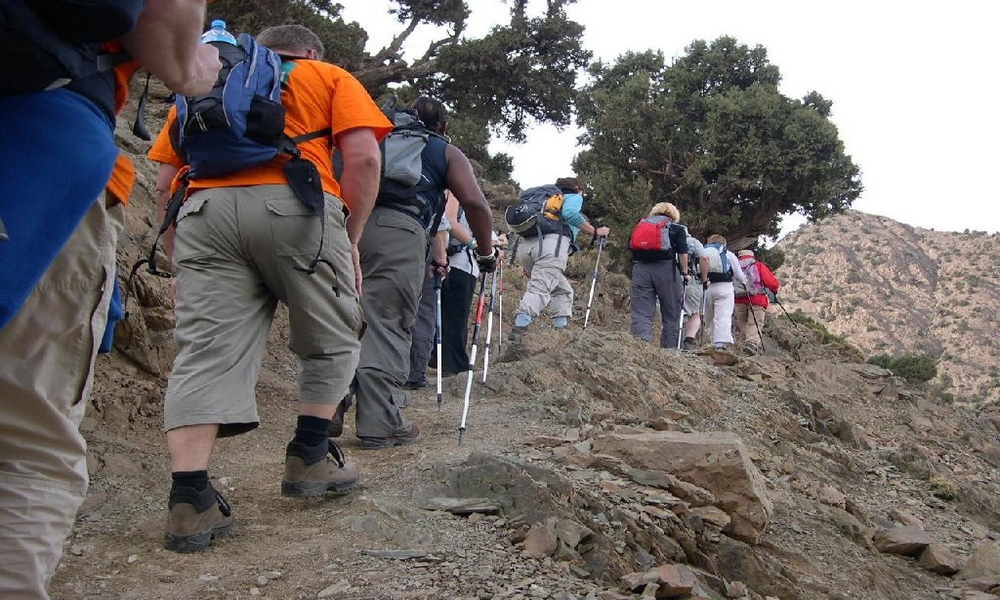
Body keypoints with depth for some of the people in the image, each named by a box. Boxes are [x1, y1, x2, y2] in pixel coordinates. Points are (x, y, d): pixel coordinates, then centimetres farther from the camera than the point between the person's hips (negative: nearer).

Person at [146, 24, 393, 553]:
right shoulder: (331, 77, 22)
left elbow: (165, 182, 23)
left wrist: (180, 262, 27)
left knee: (204, 355, 0)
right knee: (331, 342, 16)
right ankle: (309, 458, 19)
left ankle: (189, 499, -8)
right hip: (296, 207, -3)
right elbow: (363, 157, 4)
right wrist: (351, 239, 8)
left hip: (203, 209, 3)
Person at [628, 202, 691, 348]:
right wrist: (685, 273, 11)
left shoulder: (640, 225, 24)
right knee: (671, 316, 8)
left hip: (640, 269, 2)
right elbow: (682, 253, 2)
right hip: (666, 269, -2)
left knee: (641, 314, -4)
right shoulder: (677, 228, 13)